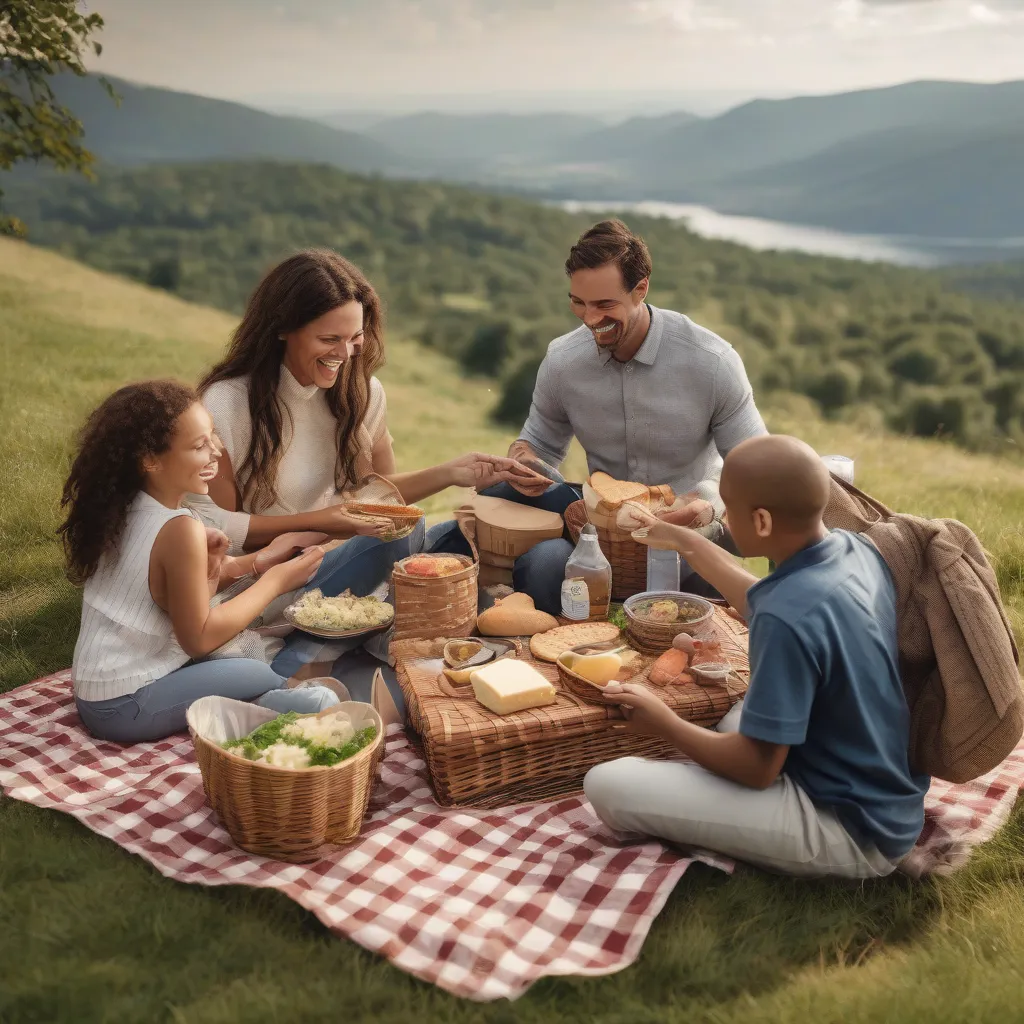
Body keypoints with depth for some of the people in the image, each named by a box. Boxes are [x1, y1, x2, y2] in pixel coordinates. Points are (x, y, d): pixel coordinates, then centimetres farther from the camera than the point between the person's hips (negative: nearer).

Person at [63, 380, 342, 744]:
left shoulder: (126, 509, 3)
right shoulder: (181, 530, -21)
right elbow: (199, 639, -16)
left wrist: (250, 564, -5)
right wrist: (274, 581, -8)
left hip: (94, 695, 9)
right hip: (126, 709, -9)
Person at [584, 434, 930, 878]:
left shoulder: (789, 617, -31)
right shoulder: (856, 549, -4)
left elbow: (756, 769, -21)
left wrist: (664, 723, -6)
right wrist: (683, 540, 23)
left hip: (850, 830, -9)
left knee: (607, 786, -17)